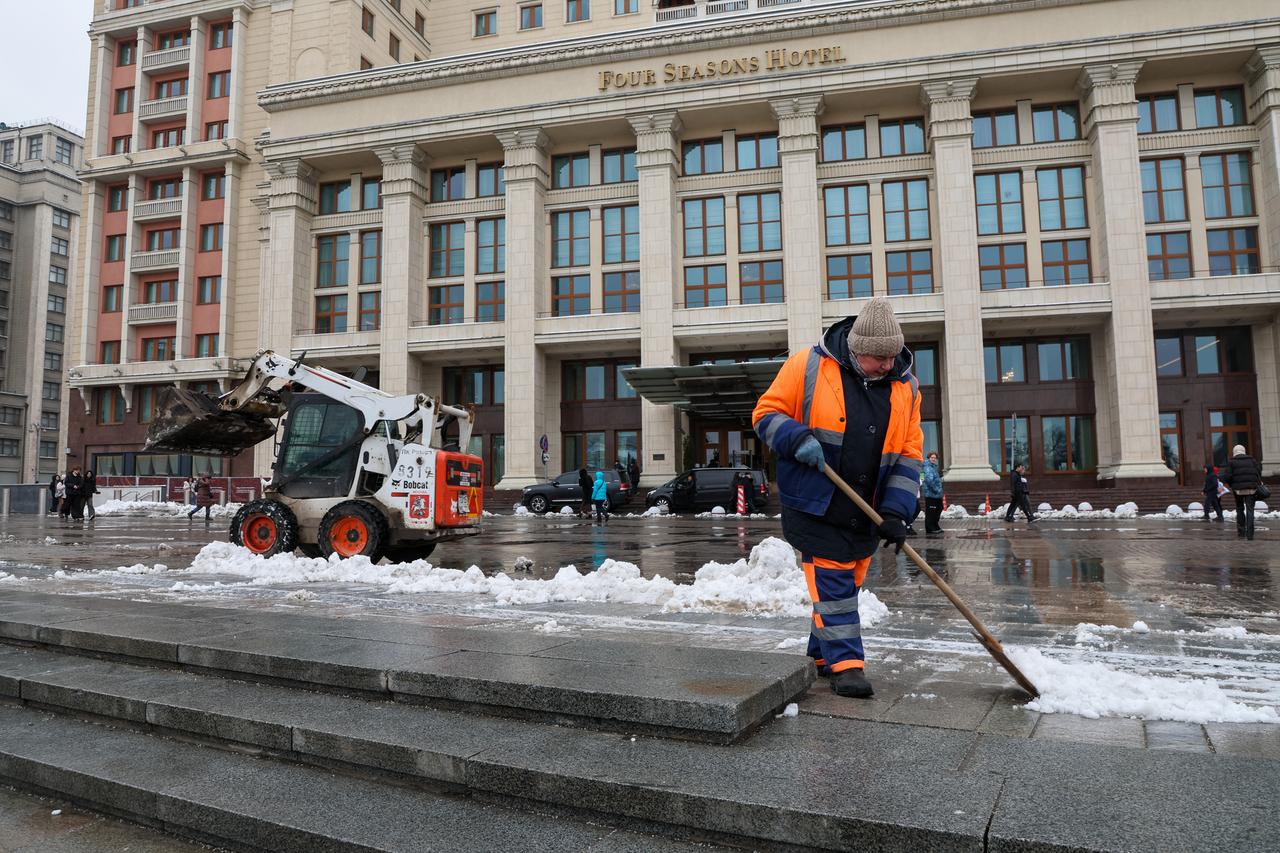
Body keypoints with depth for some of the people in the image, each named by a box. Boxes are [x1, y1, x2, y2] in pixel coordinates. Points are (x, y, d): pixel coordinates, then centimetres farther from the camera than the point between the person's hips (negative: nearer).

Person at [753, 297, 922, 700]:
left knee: (847, 585, 15)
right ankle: (845, 663, 5)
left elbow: (908, 454, 3)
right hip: (814, 504, -5)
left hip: (865, 512, 5)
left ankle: (822, 654, 31)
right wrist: (798, 439, -25)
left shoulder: (905, 387, 2)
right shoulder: (808, 366, -11)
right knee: (831, 582, -5)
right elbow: (766, 414, -5)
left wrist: (896, 511, -7)